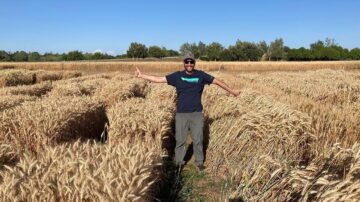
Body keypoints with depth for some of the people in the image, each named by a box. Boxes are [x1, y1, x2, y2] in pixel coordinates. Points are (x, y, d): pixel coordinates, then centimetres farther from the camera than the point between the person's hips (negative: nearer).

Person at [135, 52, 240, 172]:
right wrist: (141, 76, -6)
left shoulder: (201, 75, 0)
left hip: (197, 114, 0)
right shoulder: (177, 76, -1)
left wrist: (231, 91, 13)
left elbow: (217, 81, 8)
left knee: (198, 140, 8)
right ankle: (179, 163, 23)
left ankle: (199, 162, 26)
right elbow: (159, 79, -1)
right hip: (181, 114, 0)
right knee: (180, 140, 7)